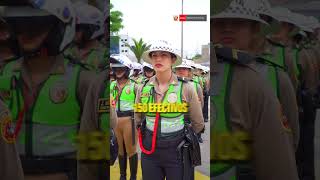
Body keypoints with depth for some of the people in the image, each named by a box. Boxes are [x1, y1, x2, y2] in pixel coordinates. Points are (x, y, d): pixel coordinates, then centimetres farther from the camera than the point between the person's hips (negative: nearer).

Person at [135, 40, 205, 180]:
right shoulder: (143, 89, 1)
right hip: (149, 151, 3)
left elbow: (198, 124, 3)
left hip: (177, 151, -3)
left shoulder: (186, 88, -8)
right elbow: (137, 120, 17)